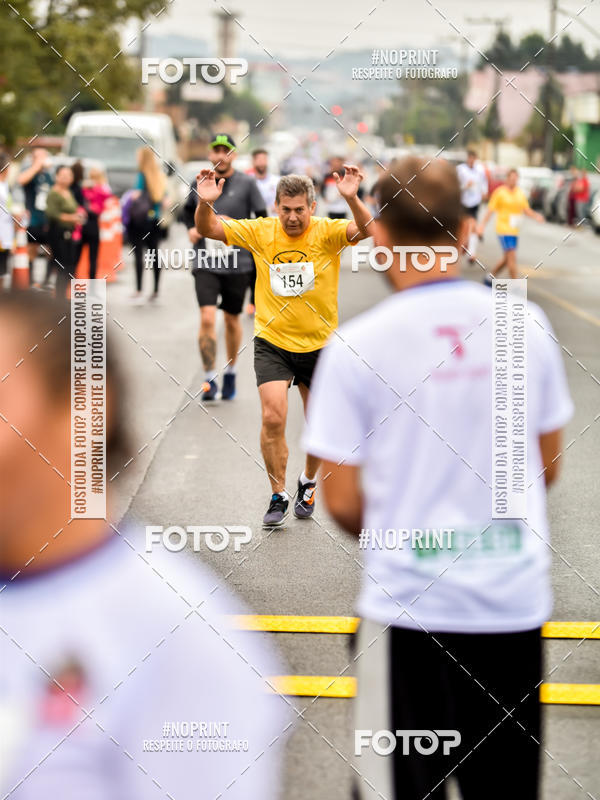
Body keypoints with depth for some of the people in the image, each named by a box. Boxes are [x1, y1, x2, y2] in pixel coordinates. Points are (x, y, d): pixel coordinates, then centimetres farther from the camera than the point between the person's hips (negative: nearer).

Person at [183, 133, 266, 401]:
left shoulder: (247, 184, -1)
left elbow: (261, 220, 2)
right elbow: (189, 210, 24)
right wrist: (191, 229, 5)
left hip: (237, 264, 0)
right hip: (205, 263, 0)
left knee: (232, 320, 12)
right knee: (207, 318, -13)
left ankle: (230, 373, 31)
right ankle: (210, 379, -7)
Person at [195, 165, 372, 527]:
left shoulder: (327, 232, -10)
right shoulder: (261, 232, -5)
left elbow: (365, 230, -28)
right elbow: (208, 229, -6)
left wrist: (352, 198, -47)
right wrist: (205, 203, -28)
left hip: (320, 345, 0)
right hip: (272, 343, 0)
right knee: (273, 418, -15)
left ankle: (309, 483, 39)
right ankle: (279, 496, 2)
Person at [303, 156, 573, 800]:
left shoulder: (355, 345, -11)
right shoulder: (526, 324, -1)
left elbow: (342, 502, -7)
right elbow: (547, 466, 10)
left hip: (409, 599, -3)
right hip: (517, 599, 3)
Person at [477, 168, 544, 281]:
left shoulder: (520, 192, 10)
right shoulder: (499, 192, -6)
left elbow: (526, 210, 12)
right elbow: (490, 210, -7)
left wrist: (536, 216, -7)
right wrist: (482, 225, -18)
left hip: (514, 231, 7)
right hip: (503, 229, -7)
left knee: (507, 259, 14)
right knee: (512, 258, -12)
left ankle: (490, 278, 32)